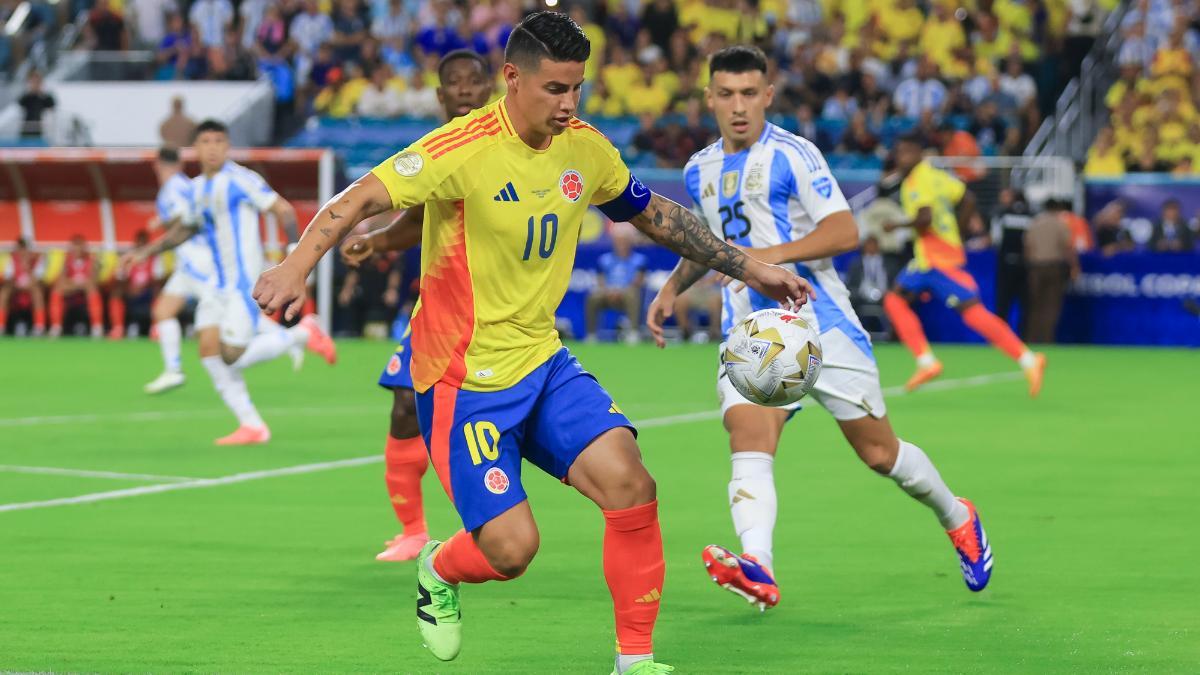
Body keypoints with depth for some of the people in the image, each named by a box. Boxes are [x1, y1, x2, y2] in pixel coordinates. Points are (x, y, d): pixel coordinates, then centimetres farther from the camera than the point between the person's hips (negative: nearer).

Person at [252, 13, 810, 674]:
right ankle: (437, 570, 27)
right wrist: (298, 263, -44)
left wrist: (748, 267, 21)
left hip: (544, 361, 6)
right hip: (463, 377, -6)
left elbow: (654, 215, 19)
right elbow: (361, 198, -27)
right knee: (511, 548, -11)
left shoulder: (585, 148, 2)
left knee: (628, 483, -15)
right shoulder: (466, 148, -19)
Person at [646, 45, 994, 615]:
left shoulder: (792, 155, -8)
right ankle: (756, 569, -42)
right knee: (748, 441, -22)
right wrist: (674, 285, 15)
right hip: (749, 331, 4)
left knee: (878, 451, 4)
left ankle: (957, 519, 32)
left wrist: (772, 255, -27)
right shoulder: (700, 171, 13)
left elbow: (844, 231, -16)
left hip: (819, 322, -4)